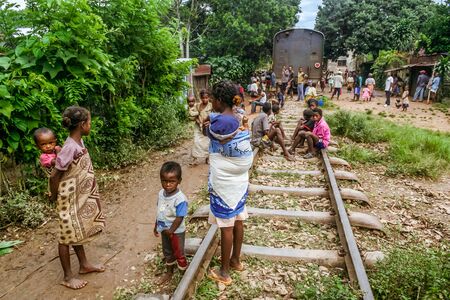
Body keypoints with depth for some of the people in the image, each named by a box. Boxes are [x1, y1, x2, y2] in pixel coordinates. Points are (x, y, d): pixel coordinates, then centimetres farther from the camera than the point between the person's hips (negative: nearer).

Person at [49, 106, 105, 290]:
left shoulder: (79, 142, 0)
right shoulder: (70, 148, -26)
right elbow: (54, 176, -21)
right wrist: (54, 197, -8)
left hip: (80, 197, 8)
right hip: (70, 199, -8)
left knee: (78, 232, 21)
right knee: (68, 235, 7)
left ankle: (84, 265, 39)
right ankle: (67, 277, 23)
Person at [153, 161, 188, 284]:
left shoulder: (180, 199, -30)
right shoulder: (161, 193, -7)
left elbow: (179, 217, -25)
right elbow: (159, 211, 6)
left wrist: (171, 230, -19)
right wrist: (156, 226, 13)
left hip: (176, 232, -7)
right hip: (164, 230, 7)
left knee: (179, 254, 12)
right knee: (167, 253, 25)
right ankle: (169, 272, 47)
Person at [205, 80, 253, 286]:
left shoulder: (220, 122, -22)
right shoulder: (240, 120, 3)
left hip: (224, 184, -8)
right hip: (239, 181, 8)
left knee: (226, 227, 4)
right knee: (238, 221, 19)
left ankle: (224, 273, 19)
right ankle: (236, 260, 37)